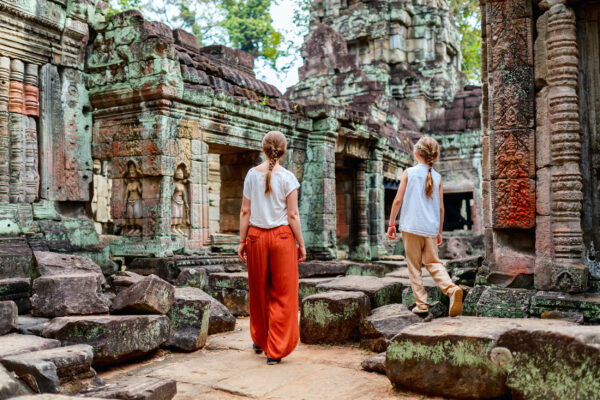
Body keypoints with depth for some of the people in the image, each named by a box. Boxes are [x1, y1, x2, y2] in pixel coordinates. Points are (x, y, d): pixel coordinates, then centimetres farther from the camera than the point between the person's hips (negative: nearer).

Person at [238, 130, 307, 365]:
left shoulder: (252, 174, 2)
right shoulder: (288, 178, -5)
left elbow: (245, 211, 3)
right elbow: (293, 215, -7)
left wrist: (242, 241, 9)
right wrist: (301, 244, 1)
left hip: (256, 235, 3)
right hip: (282, 236, -3)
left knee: (258, 290, 17)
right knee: (282, 294, 6)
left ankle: (259, 341, 34)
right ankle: (275, 350, 8)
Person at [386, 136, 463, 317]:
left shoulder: (409, 173, -1)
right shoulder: (437, 177, 8)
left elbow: (398, 200, -5)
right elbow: (441, 208, 9)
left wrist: (391, 223, 3)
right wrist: (439, 232, 17)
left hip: (411, 227, -3)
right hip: (431, 228, 3)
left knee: (414, 266, 6)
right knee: (433, 263, 10)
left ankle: (421, 304, 7)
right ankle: (452, 289, -13)